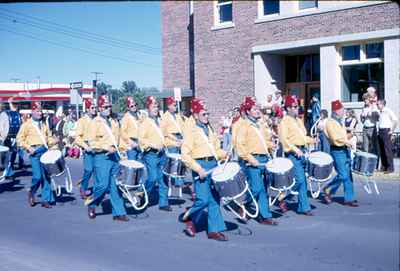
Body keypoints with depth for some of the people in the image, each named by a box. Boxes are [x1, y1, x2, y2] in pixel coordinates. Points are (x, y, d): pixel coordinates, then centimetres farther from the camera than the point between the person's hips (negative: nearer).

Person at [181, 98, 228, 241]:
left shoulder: (210, 129, 15)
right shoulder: (191, 131, -5)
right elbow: (185, 155, -10)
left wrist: (225, 154, 2)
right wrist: (198, 169, -18)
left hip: (213, 164, 6)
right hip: (200, 166, -6)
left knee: (215, 199, 5)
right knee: (203, 199, -11)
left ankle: (214, 230, 12)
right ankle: (189, 218, 17)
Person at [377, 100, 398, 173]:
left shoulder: (388, 111, -9)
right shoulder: (380, 112, 14)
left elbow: (396, 120, -16)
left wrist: (392, 130, -12)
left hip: (386, 131, -8)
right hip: (380, 131, 8)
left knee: (387, 150, -8)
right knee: (381, 150, 8)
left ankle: (390, 168, -5)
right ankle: (384, 166, 15)